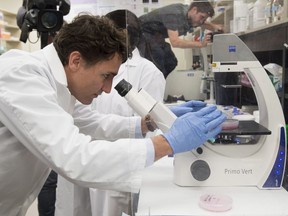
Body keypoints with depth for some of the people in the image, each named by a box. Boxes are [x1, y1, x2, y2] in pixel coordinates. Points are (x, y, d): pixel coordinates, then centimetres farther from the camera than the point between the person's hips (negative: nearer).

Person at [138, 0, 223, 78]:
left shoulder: (190, 14, -8)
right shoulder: (175, 14, -33)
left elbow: (204, 23, 13)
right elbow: (174, 42, -41)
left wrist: (214, 27, -11)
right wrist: (200, 44, -44)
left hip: (156, 35, 9)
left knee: (171, 63, 4)